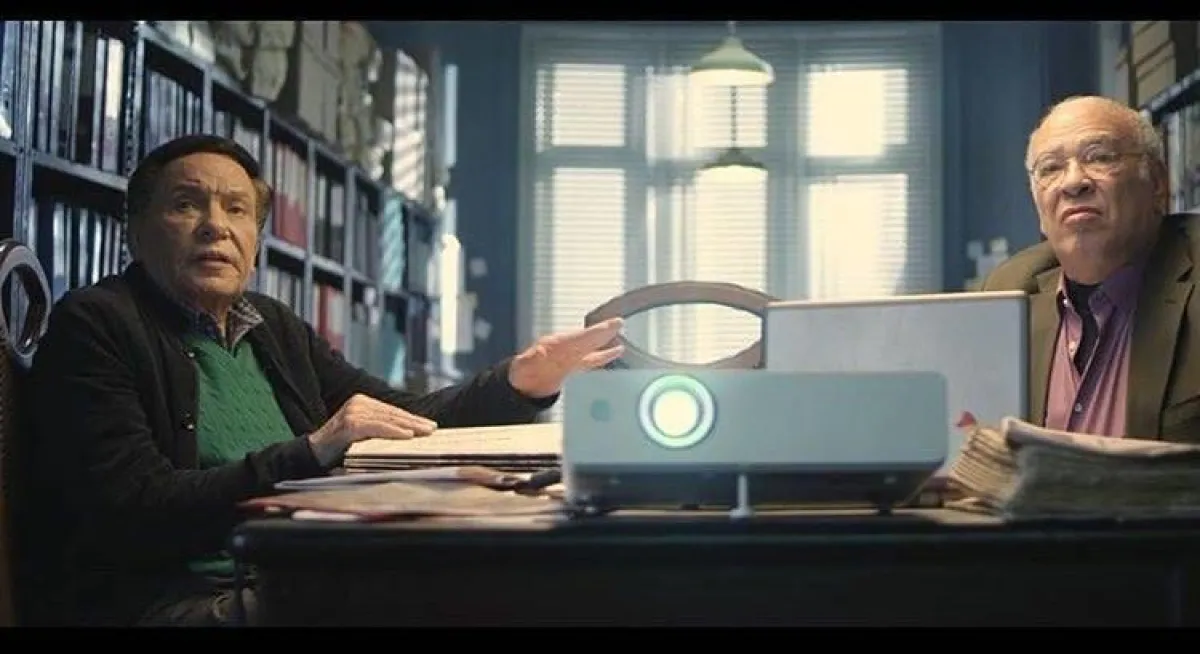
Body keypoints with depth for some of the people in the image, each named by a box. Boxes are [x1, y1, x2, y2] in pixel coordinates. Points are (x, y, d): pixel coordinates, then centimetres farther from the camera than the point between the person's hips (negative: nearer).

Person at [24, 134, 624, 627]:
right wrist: (311, 453, -20)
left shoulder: (276, 328, 19)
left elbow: (406, 426, 21)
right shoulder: (92, 326, -2)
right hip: (180, 601, -7)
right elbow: (132, 515, -14)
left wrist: (520, 381, 4)